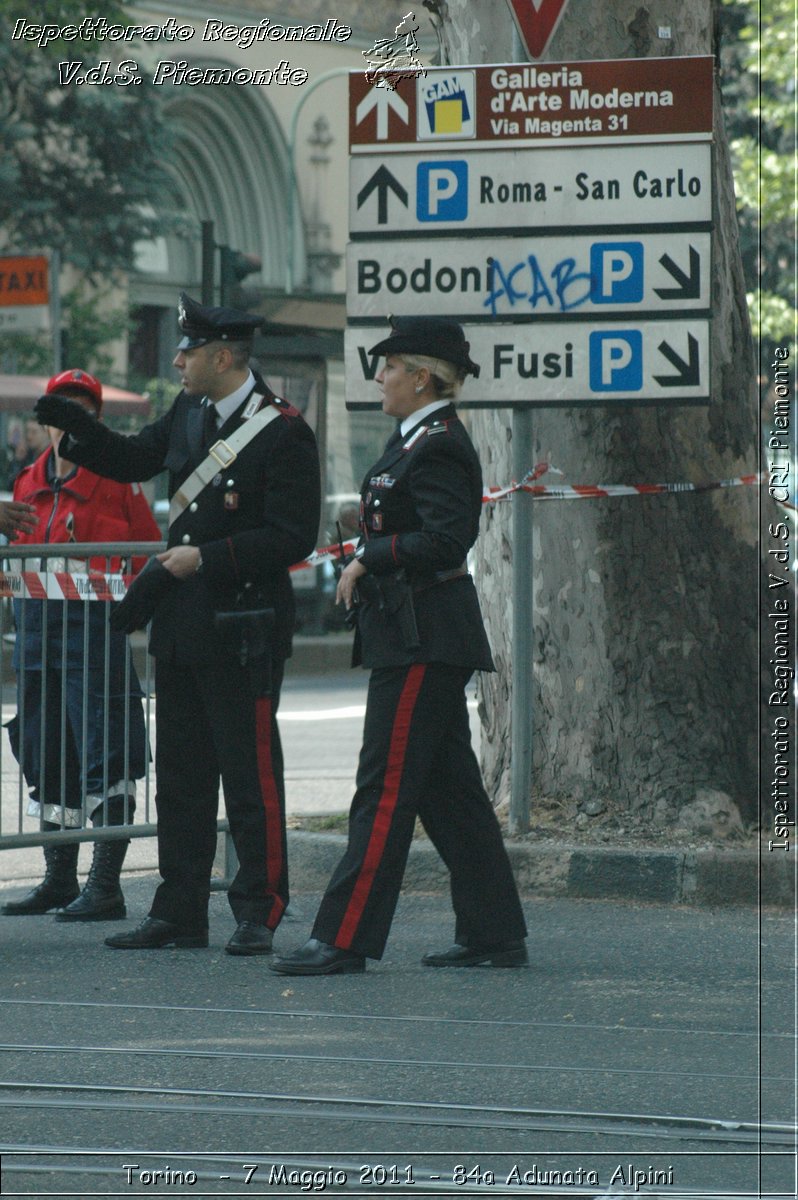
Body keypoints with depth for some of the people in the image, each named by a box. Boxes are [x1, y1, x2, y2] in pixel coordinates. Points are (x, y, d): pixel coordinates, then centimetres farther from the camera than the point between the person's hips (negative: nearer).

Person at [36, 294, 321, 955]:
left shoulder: (283, 431, -13)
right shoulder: (190, 412, 10)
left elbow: (293, 537, -16)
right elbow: (135, 459, 24)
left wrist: (207, 559, -18)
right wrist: (78, 428, 7)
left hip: (243, 632, -8)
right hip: (180, 627, 8)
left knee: (251, 775, -2)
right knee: (180, 776, 11)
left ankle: (259, 913, 6)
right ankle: (180, 913, 17)